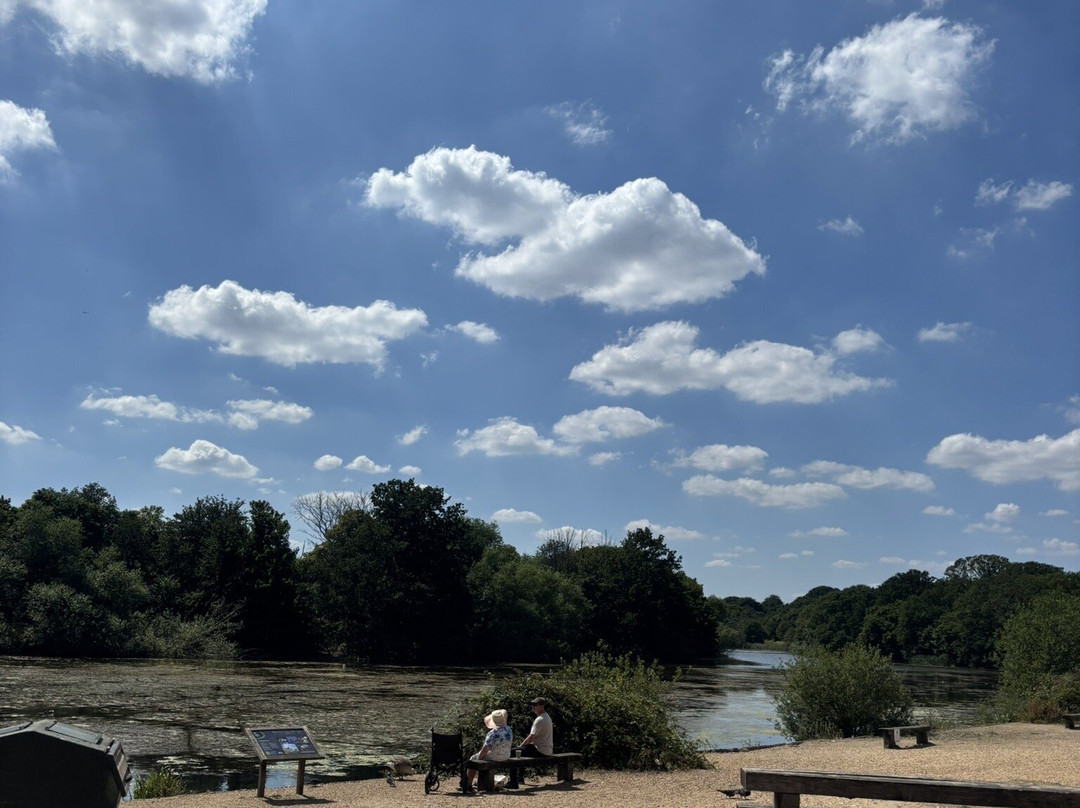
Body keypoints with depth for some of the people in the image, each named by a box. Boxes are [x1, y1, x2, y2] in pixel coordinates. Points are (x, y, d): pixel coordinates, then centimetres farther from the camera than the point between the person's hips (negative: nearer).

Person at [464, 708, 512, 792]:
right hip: (505, 757, 7)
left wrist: (479, 757, -8)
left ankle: (468, 785, 21)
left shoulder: (492, 733, -27)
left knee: (472, 759, 17)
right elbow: (511, 743, 10)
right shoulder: (509, 730, -5)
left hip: (493, 758, -7)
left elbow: (485, 750, -25)